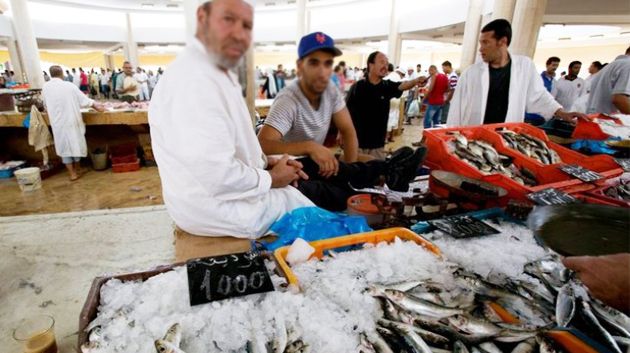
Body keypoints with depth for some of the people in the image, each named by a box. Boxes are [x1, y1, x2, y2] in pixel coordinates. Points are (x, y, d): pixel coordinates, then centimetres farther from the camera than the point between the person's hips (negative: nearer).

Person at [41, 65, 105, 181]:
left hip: (58, 123, 1)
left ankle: (72, 173, 9)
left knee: (64, 146, 9)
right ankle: (76, 169, 29)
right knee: (75, 143, 15)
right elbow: (84, 100, -3)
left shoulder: (45, 87, -2)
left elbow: (46, 105, 10)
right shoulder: (69, 86, -9)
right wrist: (97, 106, 12)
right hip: (72, 120, -1)